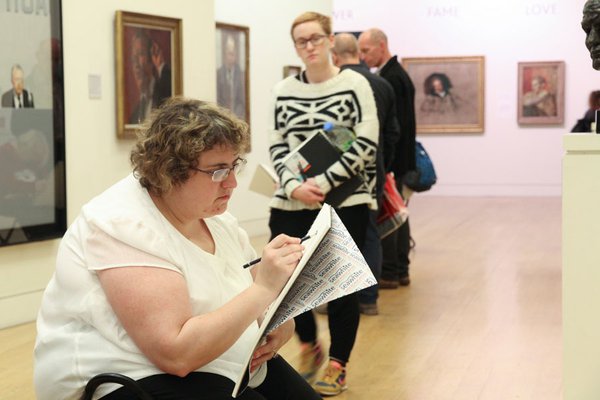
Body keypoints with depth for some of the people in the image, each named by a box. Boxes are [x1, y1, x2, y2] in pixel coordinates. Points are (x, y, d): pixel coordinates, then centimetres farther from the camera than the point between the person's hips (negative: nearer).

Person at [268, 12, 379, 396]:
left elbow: (366, 144, -10)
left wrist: (324, 182, -18)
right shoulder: (284, 90, 8)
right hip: (293, 201, 3)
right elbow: (277, 147, 6)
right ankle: (309, 346, 25)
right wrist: (293, 186, -12)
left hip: (345, 202, -3)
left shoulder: (354, 84, -3)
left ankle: (338, 365, 19)